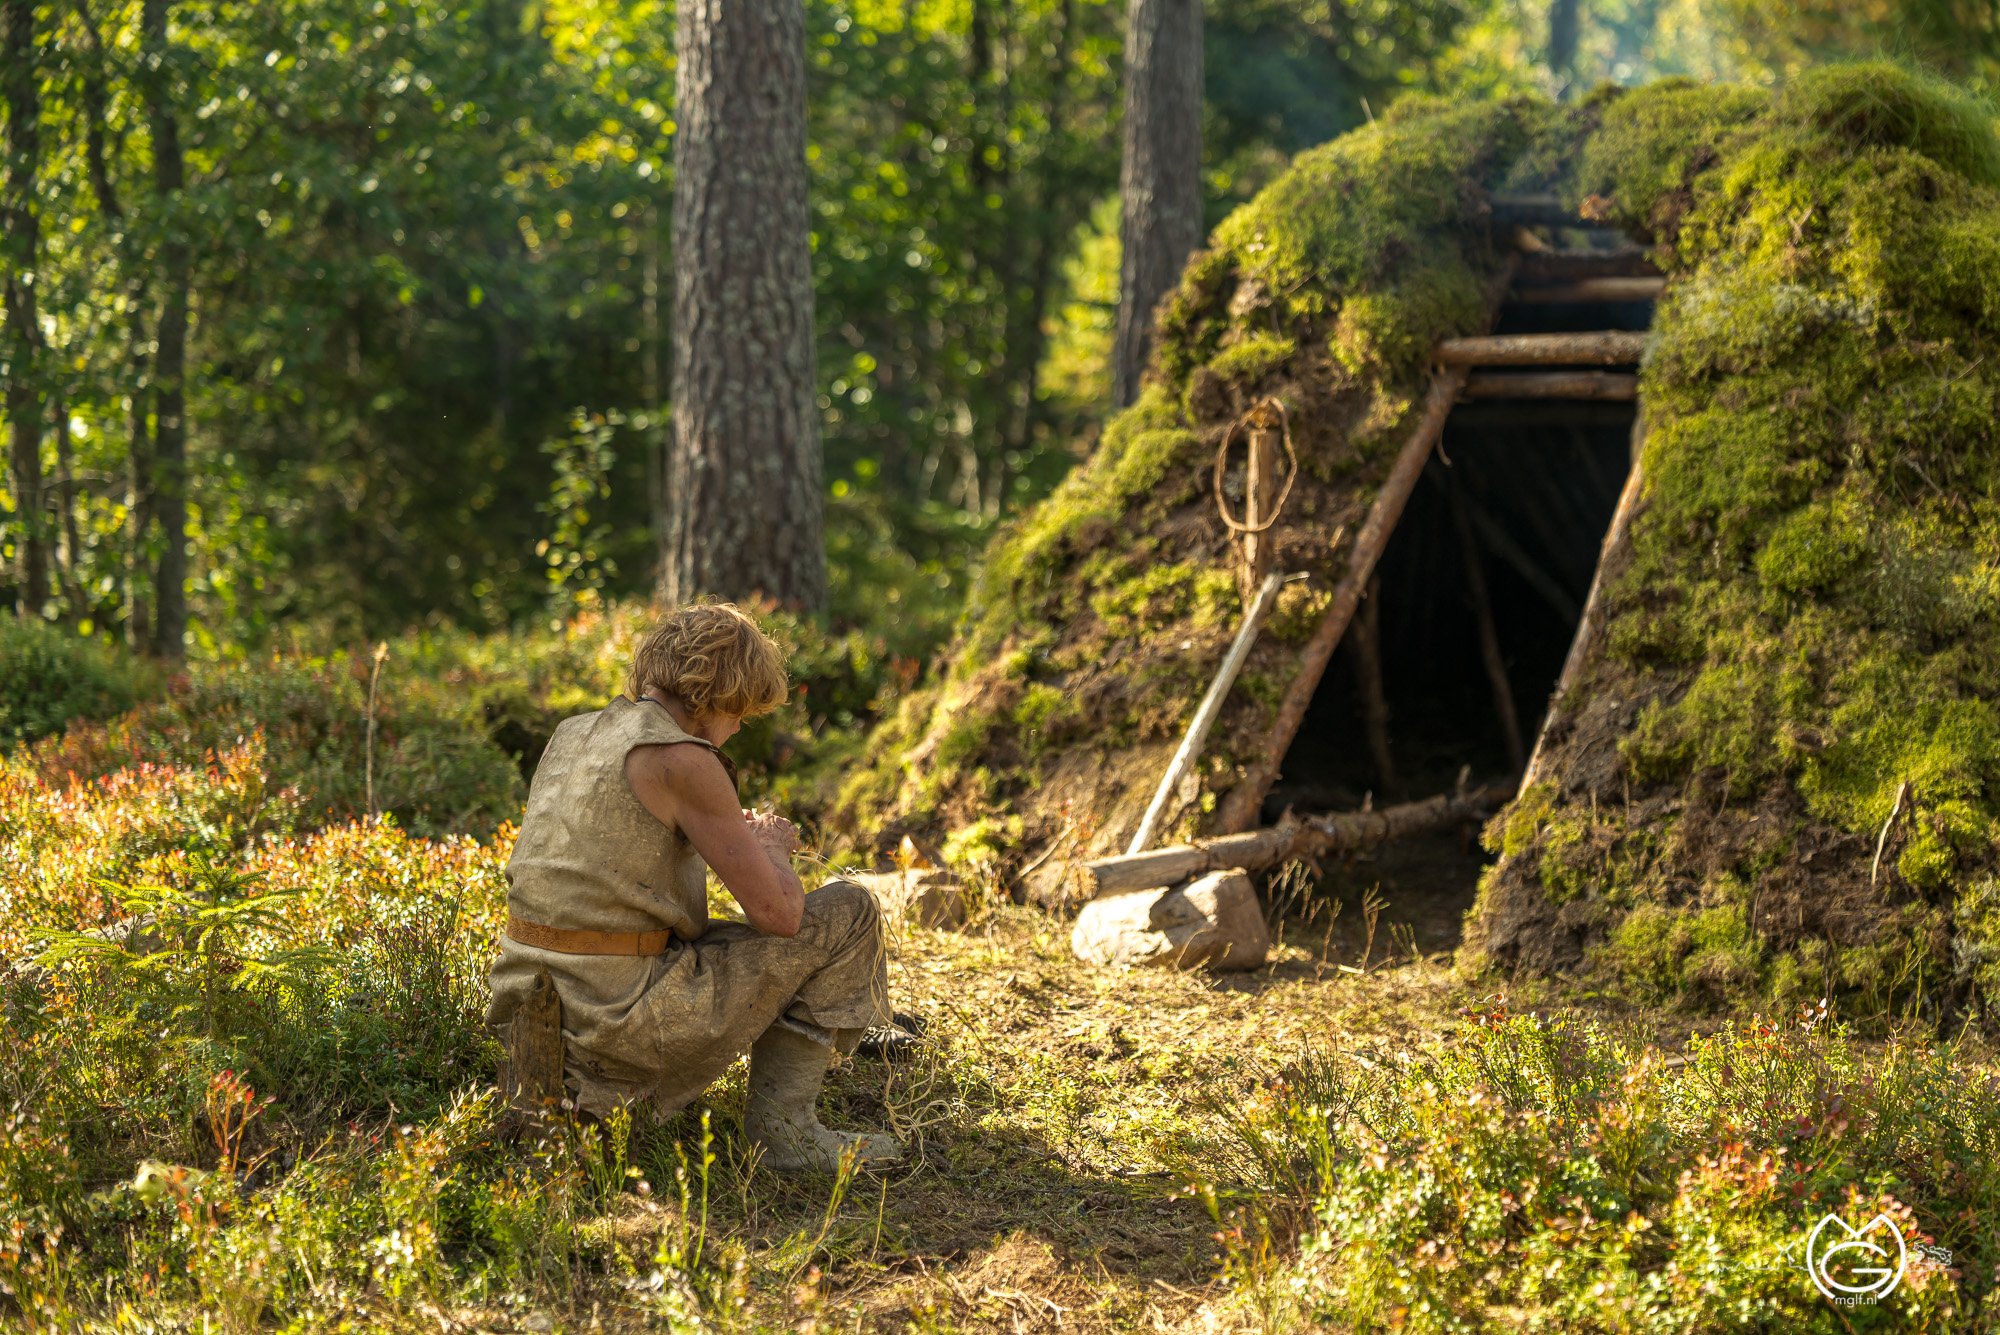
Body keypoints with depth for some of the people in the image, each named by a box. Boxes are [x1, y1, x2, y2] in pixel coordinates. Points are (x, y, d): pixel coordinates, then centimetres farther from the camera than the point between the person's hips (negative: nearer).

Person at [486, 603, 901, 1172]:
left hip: (535, 1014, 9)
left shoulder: (572, 735, 12)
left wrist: (733, 834, 23)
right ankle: (782, 1125, 5)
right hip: (623, 1015, -9)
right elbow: (778, 913, -12)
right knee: (848, 913, 2)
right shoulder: (683, 760, -13)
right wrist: (771, 848, 10)